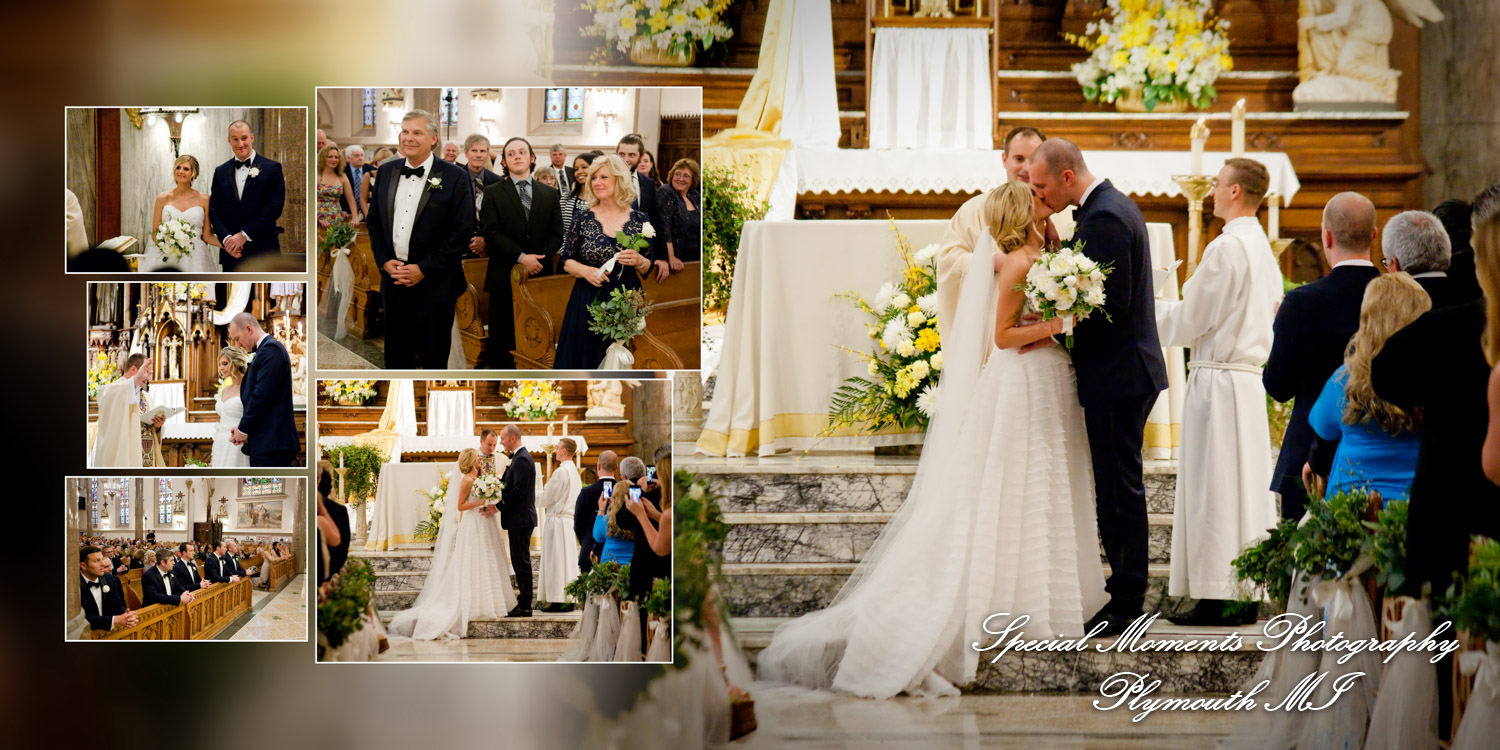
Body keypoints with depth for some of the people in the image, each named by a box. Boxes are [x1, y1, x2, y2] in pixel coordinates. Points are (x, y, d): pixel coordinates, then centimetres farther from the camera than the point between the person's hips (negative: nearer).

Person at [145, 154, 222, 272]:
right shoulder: (163, 198, 8)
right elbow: (154, 234, 9)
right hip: (167, 258, 0)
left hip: (195, 259, 0)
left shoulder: (204, 199, 6)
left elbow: (207, 236, 6)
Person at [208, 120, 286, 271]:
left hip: (263, 253, -3)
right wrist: (226, 238, -9)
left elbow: (274, 207, -8)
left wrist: (244, 235, -11)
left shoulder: (271, 168, 0)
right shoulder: (220, 172, 13)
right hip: (231, 254, 3)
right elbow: (214, 210, 9)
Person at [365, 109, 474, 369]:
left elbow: (462, 230, -10)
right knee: (396, 356, 10)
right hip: (393, 281, 5)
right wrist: (384, 261, -2)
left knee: (433, 360, 1)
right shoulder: (386, 172, 9)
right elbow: (374, 220, 14)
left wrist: (424, 269, -13)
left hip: (433, 285, -4)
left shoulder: (454, 177, -6)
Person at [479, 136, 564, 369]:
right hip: (504, 277, -2)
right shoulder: (493, 193, 5)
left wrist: (534, 258, -11)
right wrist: (522, 257, -16)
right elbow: (491, 233, -6)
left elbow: (556, 235, 7)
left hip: (540, 275, 2)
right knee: (501, 338, 0)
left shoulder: (550, 194, 13)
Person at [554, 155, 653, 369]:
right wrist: (586, 271, -12)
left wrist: (639, 262, -15)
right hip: (588, 301, 0)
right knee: (584, 359, 3)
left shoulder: (640, 220, 1)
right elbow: (566, 260, 6)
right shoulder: (584, 219, 2)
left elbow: (650, 268, 7)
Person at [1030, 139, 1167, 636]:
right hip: (1126, 370, 11)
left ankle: (1125, 601, 1)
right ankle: (1126, 589, 21)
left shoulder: (1104, 217, -18)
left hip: (1117, 375, -11)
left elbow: (1114, 303, -23)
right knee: (1119, 487, 14)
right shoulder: (1111, 205, 15)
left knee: (1119, 489, -5)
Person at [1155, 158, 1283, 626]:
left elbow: (1189, 320, -11)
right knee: (1247, 486, 10)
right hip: (1248, 375, 9)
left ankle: (1214, 598, -4)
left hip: (1217, 381, -9)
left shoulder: (1227, 247, -14)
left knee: (1213, 487, -5)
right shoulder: (1263, 248, 14)